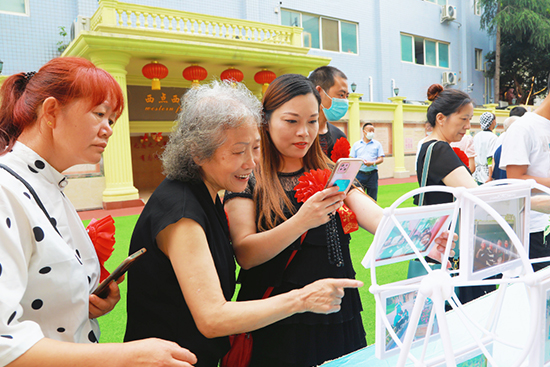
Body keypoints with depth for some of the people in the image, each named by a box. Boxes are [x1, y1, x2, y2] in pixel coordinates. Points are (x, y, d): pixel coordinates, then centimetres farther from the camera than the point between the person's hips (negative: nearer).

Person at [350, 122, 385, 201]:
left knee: (372, 199, 3)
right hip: (360, 174, 0)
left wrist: (372, 163, -15)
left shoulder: (377, 144, 10)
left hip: (372, 174, 0)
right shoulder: (356, 144, 11)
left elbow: (381, 159, 4)